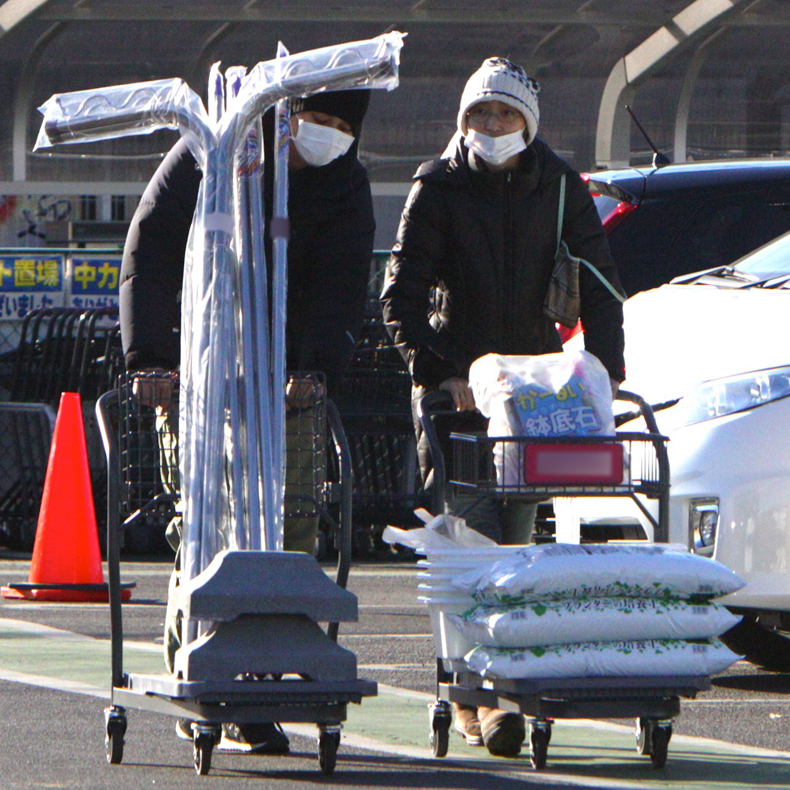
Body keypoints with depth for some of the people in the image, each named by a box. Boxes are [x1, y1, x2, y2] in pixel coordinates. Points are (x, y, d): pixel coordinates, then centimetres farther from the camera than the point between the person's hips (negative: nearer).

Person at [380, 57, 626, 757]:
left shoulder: (558, 187, 3)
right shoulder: (438, 189, -4)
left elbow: (598, 279, 4)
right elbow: (402, 297, -8)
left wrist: (605, 366, -10)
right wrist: (447, 377, -20)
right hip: (455, 382, -3)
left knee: (515, 535, 3)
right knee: (473, 535, -13)